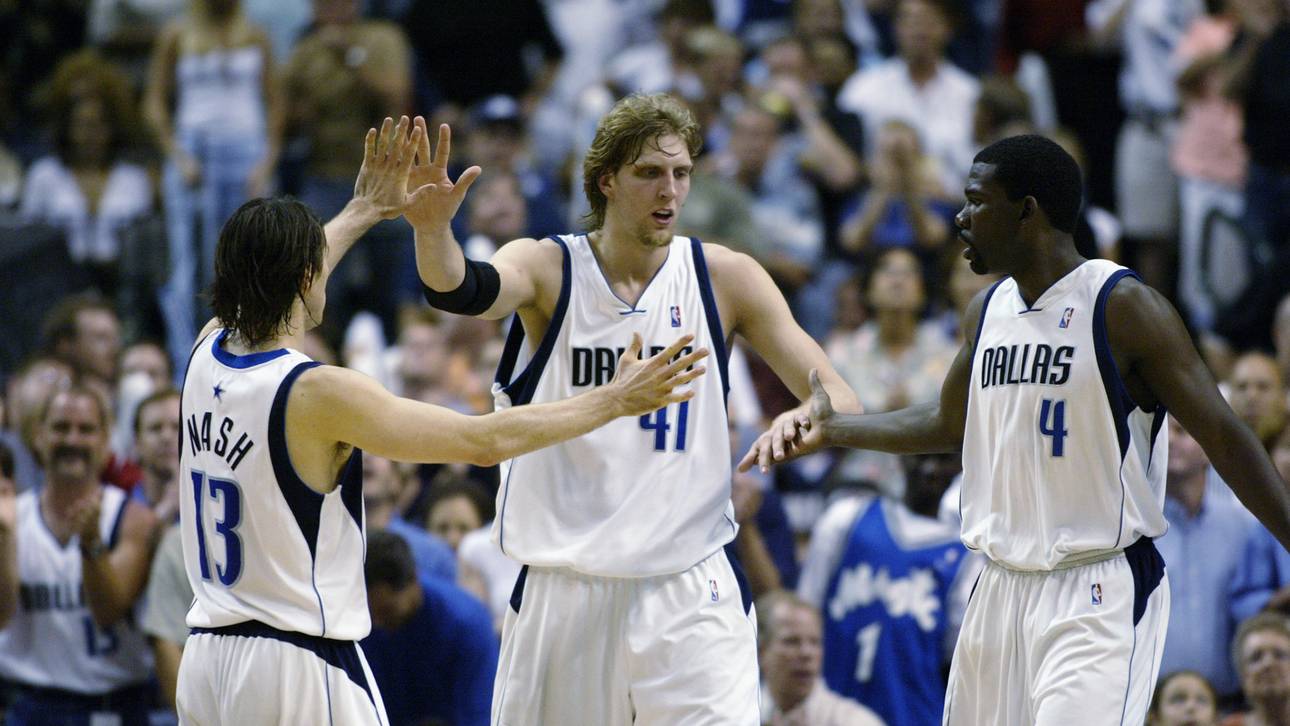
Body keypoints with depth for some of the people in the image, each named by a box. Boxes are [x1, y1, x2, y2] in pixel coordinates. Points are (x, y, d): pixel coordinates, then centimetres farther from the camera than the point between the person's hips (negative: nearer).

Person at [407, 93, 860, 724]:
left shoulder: (725, 278, 1)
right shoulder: (547, 268, -3)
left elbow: (838, 399, -1)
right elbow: (463, 289, -25)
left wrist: (808, 419, -26)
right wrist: (433, 230, -48)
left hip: (688, 594, 0)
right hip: (561, 593, 0)